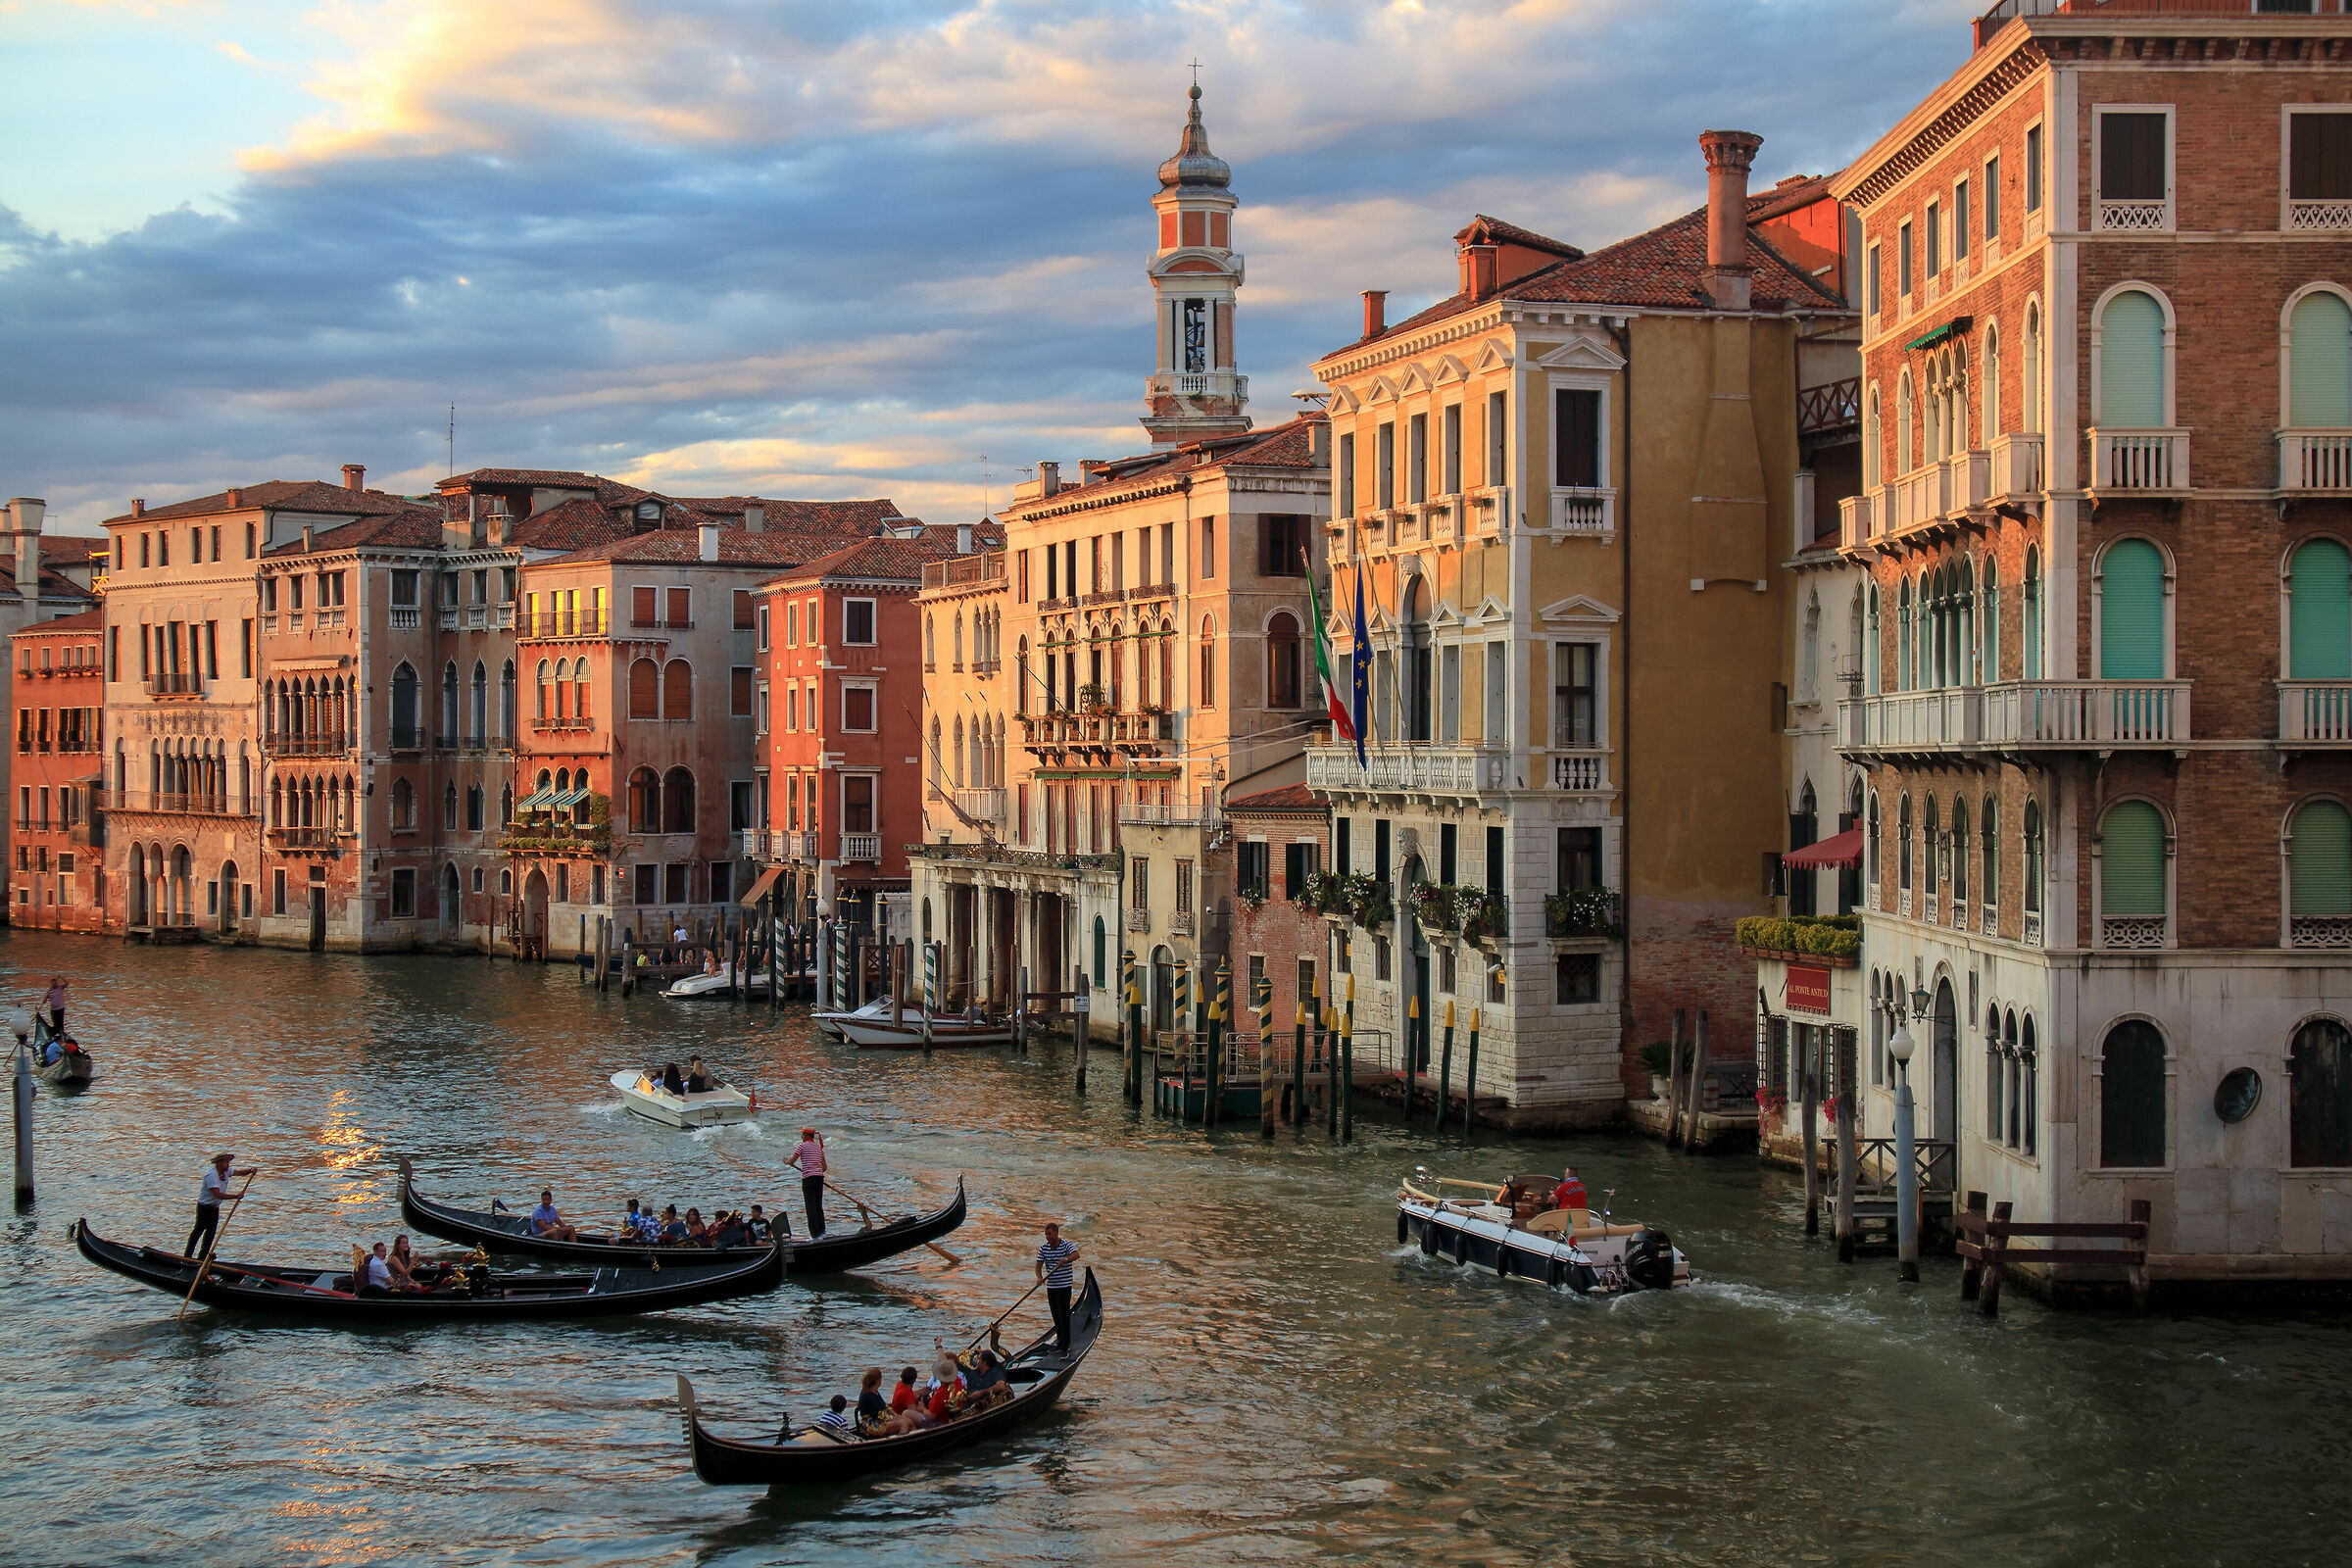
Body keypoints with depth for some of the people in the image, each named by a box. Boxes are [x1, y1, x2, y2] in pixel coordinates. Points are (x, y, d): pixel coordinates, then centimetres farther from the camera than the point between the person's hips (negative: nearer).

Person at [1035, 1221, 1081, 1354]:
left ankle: (1065, 1347, -7)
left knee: (1064, 1316, -8)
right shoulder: (1043, 1248, 6)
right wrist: (1040, 1277, -18)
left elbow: (1076, 1255, -29)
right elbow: (1038, 1265, 3)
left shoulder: (1066, 1245, -9)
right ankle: (1060, 1340, 26)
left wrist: (1065, 1259, -49)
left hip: (1064, 1287, -5)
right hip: (1051, 1287, 5)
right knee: (1056, 1317, 13)